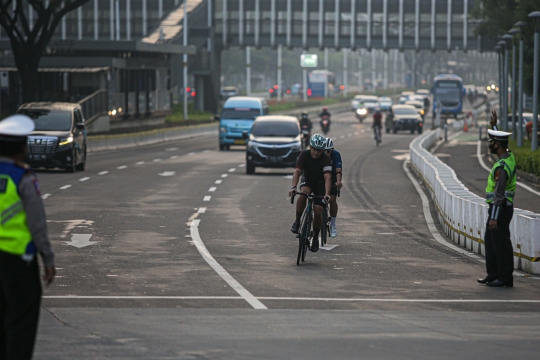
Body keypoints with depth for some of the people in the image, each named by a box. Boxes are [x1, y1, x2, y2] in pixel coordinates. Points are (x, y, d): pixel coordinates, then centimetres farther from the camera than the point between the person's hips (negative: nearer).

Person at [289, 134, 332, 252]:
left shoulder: (326, 159, -24)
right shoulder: (304, 155, -20)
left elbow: (327, 178, -34)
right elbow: (297, 171, -28)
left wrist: (327, 194, -49)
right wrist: (293, 187, -44)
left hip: (320, 184, -1)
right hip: (307, 180, 1)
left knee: (318, 212, -13)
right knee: (304, 192, -36)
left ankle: (316, 238, 9)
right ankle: (297, 222, -24)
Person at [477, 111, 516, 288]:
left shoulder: (501, 167, -23)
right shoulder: (509, 156, 5)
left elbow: (499, 193, -25)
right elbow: (498, 142, 30)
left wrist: (493, 218, -25)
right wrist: (494, 125, 34)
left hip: (500, 208, -10)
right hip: (502, 206, 10)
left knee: (501, 243, -5)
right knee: (490, 241, 15)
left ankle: (505, 278, -1)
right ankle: (493, 274, 19)